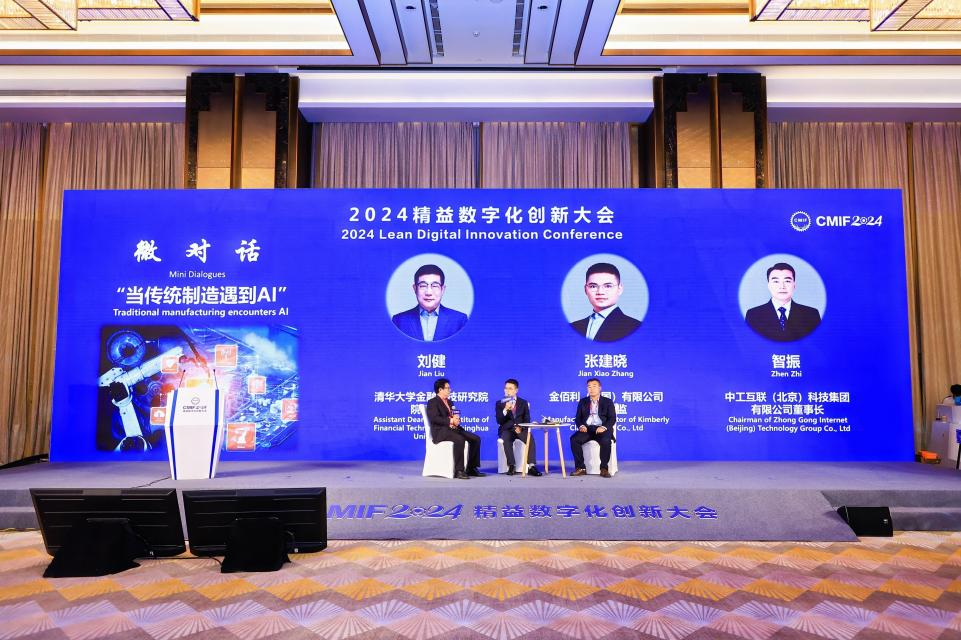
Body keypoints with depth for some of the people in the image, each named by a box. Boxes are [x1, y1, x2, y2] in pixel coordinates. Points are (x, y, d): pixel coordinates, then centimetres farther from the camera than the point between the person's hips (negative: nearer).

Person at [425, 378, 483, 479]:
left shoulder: (449, 402, 24)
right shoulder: (432, 402, -3)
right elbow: (434, 418, -17)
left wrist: (456, 419, -4)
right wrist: (450, 421, -21)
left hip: (453, 428, 8)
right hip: (440, 431, -8)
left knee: (476, 439, -8)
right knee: (459, 439, -35)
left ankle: (471, 468, -2)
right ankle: (458, 470, -29)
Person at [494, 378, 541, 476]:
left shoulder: (523, 402, 12)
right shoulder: (500, 403, 9)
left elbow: (527, 419, 7)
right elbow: (499, 421, -2)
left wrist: (521, 427, -14)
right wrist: (505, 410, -19)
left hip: (520, 429, 1)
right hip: (506, 430, -1)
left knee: (531, 439, -29)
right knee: (506, 439, -35)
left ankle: (531, 466, -31)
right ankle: (512, 466, -32)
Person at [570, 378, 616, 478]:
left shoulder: (608, 402, 12)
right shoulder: (583, 402, 19)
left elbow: (612, 418, 1)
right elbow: (578, 418, 13)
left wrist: (604, 427, -19)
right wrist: (581, 426, -10)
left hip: (601, 429, -2)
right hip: (587, 429, 2)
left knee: (606, 441, -36)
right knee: (574, 439, -27)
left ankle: (604, 468, -20)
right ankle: (581, 468, -19)